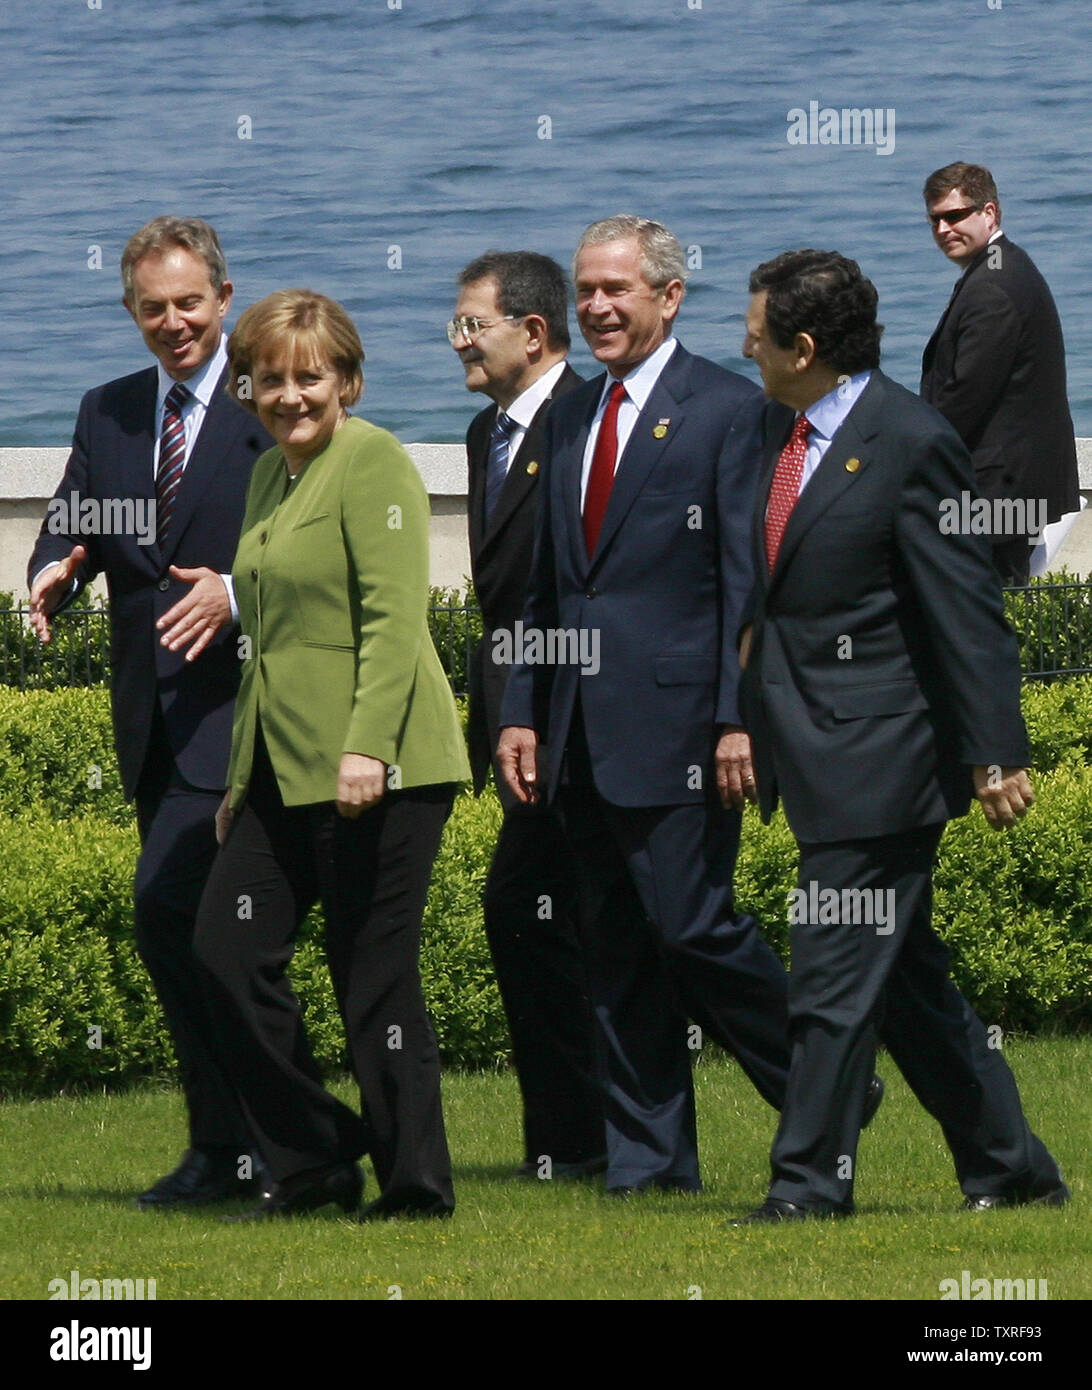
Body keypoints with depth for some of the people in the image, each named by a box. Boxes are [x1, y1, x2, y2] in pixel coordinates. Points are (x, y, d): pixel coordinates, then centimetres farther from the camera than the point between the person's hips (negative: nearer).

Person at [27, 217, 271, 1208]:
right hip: (151, 711, 7)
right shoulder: (108, 415, 15)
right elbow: (71, 522, 9)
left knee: (168, 903, -18)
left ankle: (227, 1145, -13)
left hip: (238, 698, -7)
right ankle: (236, 1143, 17)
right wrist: (55, 572, -14)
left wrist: (237, 593, -24)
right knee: (193, 924, 10)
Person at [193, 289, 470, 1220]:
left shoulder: (373, 462, -8)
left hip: (378, 769, -9)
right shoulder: (269, 476, 19)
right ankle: (314, 1162, 11)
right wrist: (240, 772, 23)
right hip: (284, 769, 9)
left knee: (375, 976, -5)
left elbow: (395, 618, -17)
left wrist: (366, 746, -25)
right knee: (229, 950, 1)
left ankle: (417, 1190, 5)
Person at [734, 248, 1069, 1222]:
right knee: (907, 977, 13)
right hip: (813, 752, 9)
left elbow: (969, 614, -15)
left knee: (836, 976, -6)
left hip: (875, 754, -9)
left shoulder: (914, 444, -14)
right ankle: (1010, 1167, 21)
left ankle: (810, 1183, 0)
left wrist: (995, 757, -16)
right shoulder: (779, 428, 11)